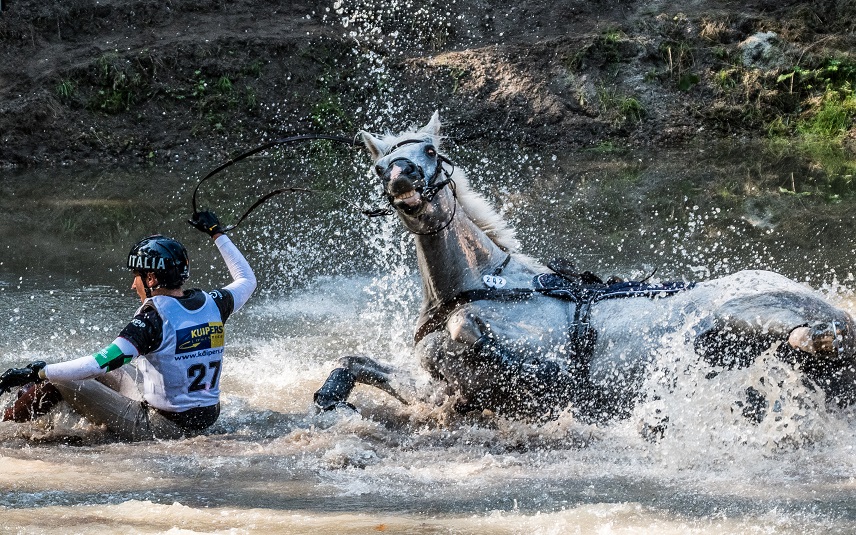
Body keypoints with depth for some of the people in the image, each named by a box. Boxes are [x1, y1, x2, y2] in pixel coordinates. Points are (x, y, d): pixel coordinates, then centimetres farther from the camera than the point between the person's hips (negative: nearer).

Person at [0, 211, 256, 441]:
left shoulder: (156, 317, -21)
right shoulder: (213, 304, -2)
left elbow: (103, 362, -28)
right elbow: (246, 280, 21)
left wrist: (35, 374, -25)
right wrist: (216, 233, 30)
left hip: (160, 427, -8)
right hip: (205, 420, 8)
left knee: (57, 380, -1)